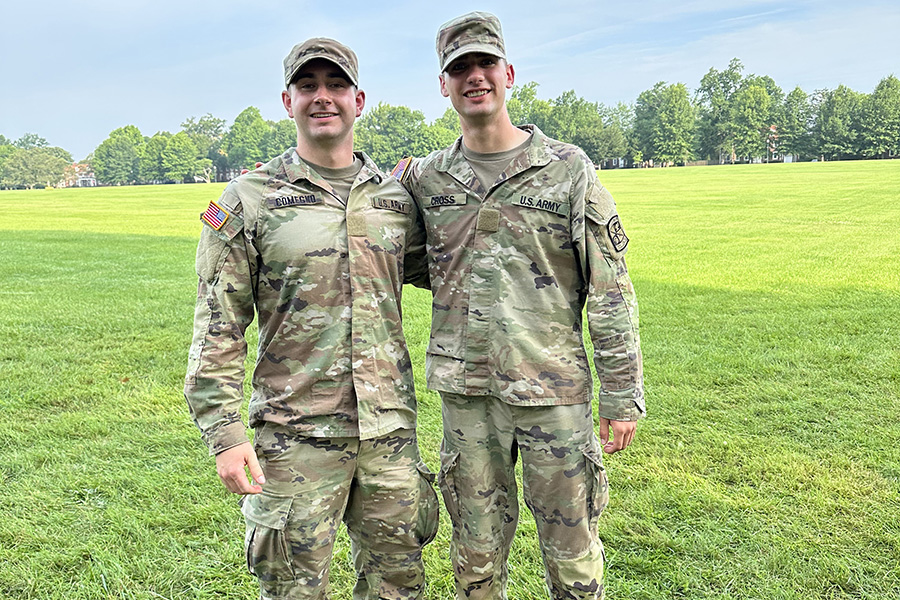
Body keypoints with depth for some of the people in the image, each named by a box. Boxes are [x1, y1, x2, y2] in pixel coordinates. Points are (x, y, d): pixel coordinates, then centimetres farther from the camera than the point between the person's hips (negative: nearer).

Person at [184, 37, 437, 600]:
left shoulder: (396, 197, 7)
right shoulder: (248, 200, -2)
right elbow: (218, 328, -4)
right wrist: (224, 431, -10)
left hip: (390, 428, 4)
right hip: (297, 433, -3)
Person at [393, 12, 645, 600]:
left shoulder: (568, 169, -2)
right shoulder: (424, 178, 6)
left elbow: (611, 293, -2)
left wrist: (624, 397, -4)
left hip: (554, 391, -2)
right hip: (465, 394, 3)